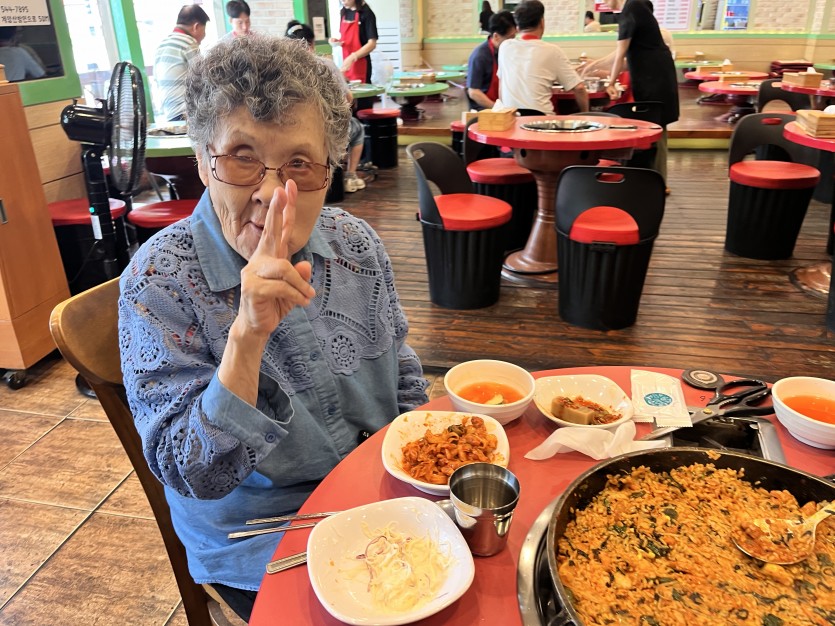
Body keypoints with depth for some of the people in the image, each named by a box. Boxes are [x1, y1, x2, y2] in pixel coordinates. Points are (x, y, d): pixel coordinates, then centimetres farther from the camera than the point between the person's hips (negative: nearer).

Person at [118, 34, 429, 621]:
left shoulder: (356, 244, -6)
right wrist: (247, 334, -35)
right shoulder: (159, 283, -19)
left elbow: (406, 384, 7)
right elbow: (195, 476, -22)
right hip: (263, 551, -4)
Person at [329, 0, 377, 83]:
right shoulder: (343, 12, 12)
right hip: (346, 64, 6)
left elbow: (372, 44, -15)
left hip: (361, 64, -6)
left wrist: (352, 57, -24)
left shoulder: (366, 13, -9)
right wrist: (337, 41, 1)